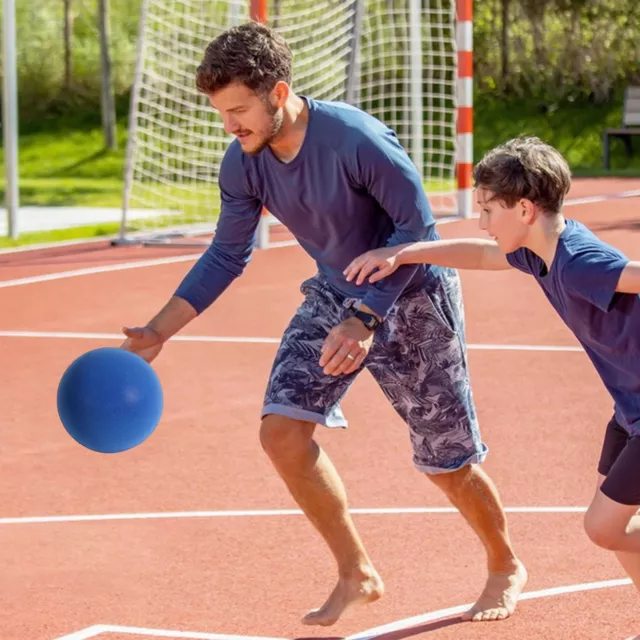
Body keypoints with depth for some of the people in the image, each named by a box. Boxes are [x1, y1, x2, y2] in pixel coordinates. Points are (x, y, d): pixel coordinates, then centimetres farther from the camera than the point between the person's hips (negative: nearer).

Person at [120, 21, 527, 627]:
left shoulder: (357, 139, -31)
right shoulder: (243, 163, -12)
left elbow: (418, 225, -25)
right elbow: (226, 256, 0)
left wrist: (367, 318, -32)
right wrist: (157, 332, -8)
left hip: (411, 298, -5)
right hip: (334, 296, 6)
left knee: (447, 463, 2)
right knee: (282, 428, -13)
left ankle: (506, 568, 32)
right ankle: (356, 575, 4)